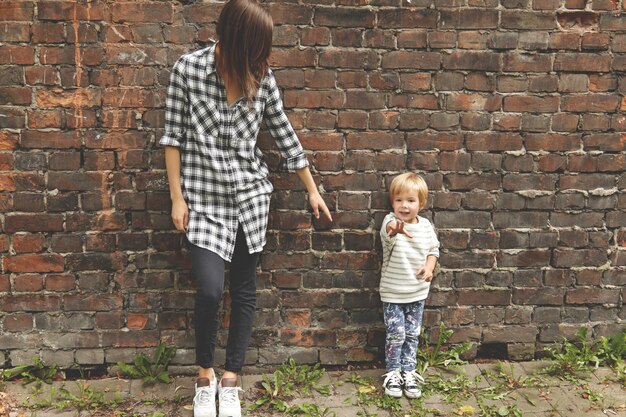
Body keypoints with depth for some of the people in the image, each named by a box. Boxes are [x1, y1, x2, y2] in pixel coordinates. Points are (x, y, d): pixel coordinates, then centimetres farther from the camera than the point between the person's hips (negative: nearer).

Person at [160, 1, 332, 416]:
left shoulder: (262, 77, -2)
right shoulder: (189, 68, -9)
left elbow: (285, 134, 6)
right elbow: (174, 136, -3)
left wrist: (313, 190, 11)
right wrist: (177, 197, -6)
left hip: (250, 194, 3)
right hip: (204, 195, -2)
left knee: (245, 289, 6)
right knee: (210, 289, -13)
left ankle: (231, 379, 22)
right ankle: (205, 373, 15)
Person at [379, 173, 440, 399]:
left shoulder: (425, 225, -4)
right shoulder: (391, 221, -18)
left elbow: (433, 249, 11)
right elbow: (387, 232, -43)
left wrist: (429, 267, -9)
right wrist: (395, 229, -68)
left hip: (417, 292, 4)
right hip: (392, 293, -4)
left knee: (412, 334, 12)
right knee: (395, 334, 1)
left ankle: (409, 372, 26)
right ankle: (393, 373, 20)